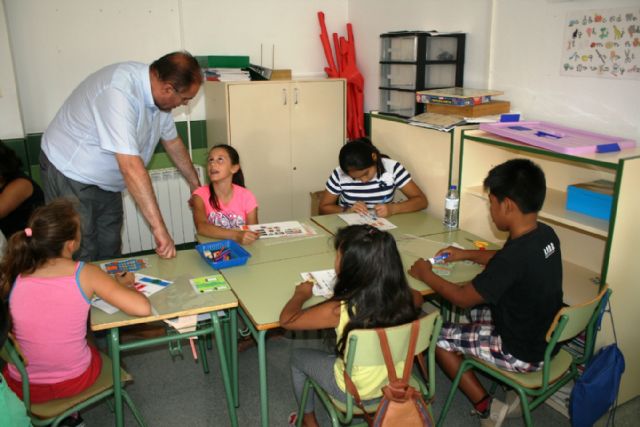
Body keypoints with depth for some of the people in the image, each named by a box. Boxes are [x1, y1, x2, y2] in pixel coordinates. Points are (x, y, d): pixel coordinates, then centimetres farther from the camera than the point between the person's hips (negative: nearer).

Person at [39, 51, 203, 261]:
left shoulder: (157, 93, -7)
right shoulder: (120, 92, -35)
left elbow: (172, 141, 10)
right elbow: (131, 167, -40)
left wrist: (195, 184, 17)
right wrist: (159, 228, -39)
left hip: (105, 179, 8)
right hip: (70, 174, -8)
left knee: (110, 251, 15)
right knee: (81, 258, -2)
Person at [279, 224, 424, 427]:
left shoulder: (340, 310, -33)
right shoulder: (404, 297, -20)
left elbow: (287, 319, -18)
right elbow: (418, 296, 6)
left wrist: (301, 294, 0)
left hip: (355, 393, -4)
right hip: (397, 384, 5)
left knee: (298, 356, 20)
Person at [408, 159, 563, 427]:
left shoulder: (514, 257, -33)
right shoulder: (546, 235, -7)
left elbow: (463, 298, -20)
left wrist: (426, 275, -6)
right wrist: (467, 254, 16)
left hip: (522, 353, -8)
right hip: (545, 339, 8)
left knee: (438, 336, 4)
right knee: (479, 308, 27)